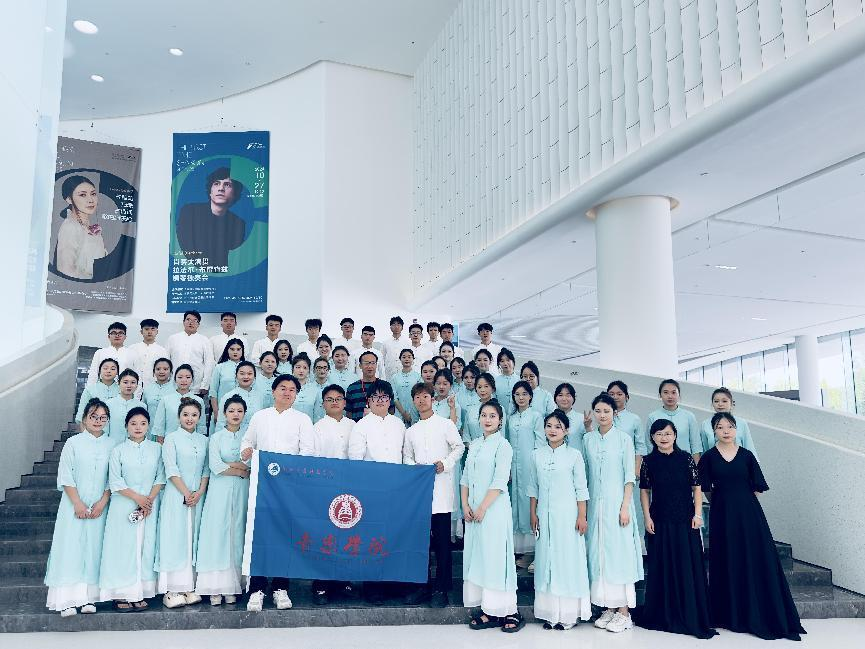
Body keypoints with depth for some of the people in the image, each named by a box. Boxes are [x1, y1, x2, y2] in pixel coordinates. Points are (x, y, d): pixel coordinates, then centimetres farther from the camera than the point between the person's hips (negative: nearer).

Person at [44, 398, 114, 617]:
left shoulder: (111, 445, 4)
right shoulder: (73, 443, -1)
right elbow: (65, 477, -4)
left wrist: (102, 502, -7)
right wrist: (78, 504, -10)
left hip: (99, 507, 2)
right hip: (74, 506, -2)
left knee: (94, 549, 2)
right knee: (71, 548, -3)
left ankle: (88, 597, 8)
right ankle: (67, 600, -1)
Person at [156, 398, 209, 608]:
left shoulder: (203, 441, 12)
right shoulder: (171, 439, -1)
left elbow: (206, 469, 8)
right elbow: (171, 470, -7)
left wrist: (200, 492, -6)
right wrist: (186, 493, -12)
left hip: (198, 497, 4)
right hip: (176, 496, -4)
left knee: (193, 540, 5)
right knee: (175, 539, -4)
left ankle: (189, 587, 9)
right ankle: (172, 590, -1)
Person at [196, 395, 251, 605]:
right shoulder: (216, 437, 6)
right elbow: (215, 466, -7)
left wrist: (230, 464, -9)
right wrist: (241, 470, -5)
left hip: (242, 492, 1)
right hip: (220, 491, -1)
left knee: (237, 535, 0)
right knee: (217, 535, -4)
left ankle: (232, 587, 4)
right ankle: (215, 588, -2)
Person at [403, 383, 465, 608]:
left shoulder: (445, 424, 6)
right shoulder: (411, 431, 18)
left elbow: (459, 447, 2)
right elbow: (406, 456, 18)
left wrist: (445, 464, -11)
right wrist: (413, 467, -2)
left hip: (440, 487, -4)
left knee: (442, 540, -4)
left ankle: (441, 588, 3)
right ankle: (423, 585, 15)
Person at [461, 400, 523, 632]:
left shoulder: (503, 445, -6)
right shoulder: (474, 444, 14)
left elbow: (499, 481, -12)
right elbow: (465, 477, 14)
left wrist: (482, 508, -14)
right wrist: (465, 505, 3)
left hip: (494, 508, -6)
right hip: (473, 509, 7)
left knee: (495, 557, -6)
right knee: (475, 557, 6)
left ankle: (508, 611, 2)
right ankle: (488, 611, 13)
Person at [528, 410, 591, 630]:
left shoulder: (574, 455, -4)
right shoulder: (537, 455, 4)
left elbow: (581, 488, -3)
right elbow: (533, 487, 9)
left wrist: (582, 516, -6)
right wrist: (533, 513, 5)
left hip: (567, 513, -3)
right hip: (544, 514, 3)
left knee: (568, 559, 1)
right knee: (546, 559, 7)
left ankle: (569, 613, 10)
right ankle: (549, 612, 16)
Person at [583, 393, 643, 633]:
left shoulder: (624, 438, -1)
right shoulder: (588, 439, 9)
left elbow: (629, 476, -3)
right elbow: (585, 474, 11)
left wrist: (625, 506, -10)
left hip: (616, 502, -4)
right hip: (595, 503, 4)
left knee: (619, 551, -3)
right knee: (598, 553, 5)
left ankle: (624, 611, 3)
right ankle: (608, 608, 13)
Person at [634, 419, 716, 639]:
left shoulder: (686, 458, -1)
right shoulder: (648, 461, 2)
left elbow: (697, 487, 1)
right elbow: (644, 491, 5)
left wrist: (698, 514, -5)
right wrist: (647, 517, -1)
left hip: (685, 521, -1)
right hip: (659, 522, 1)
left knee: (689, 566, 0)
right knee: (662, 567, 6)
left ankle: (691, 618, 10)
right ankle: (664, 616, 17)